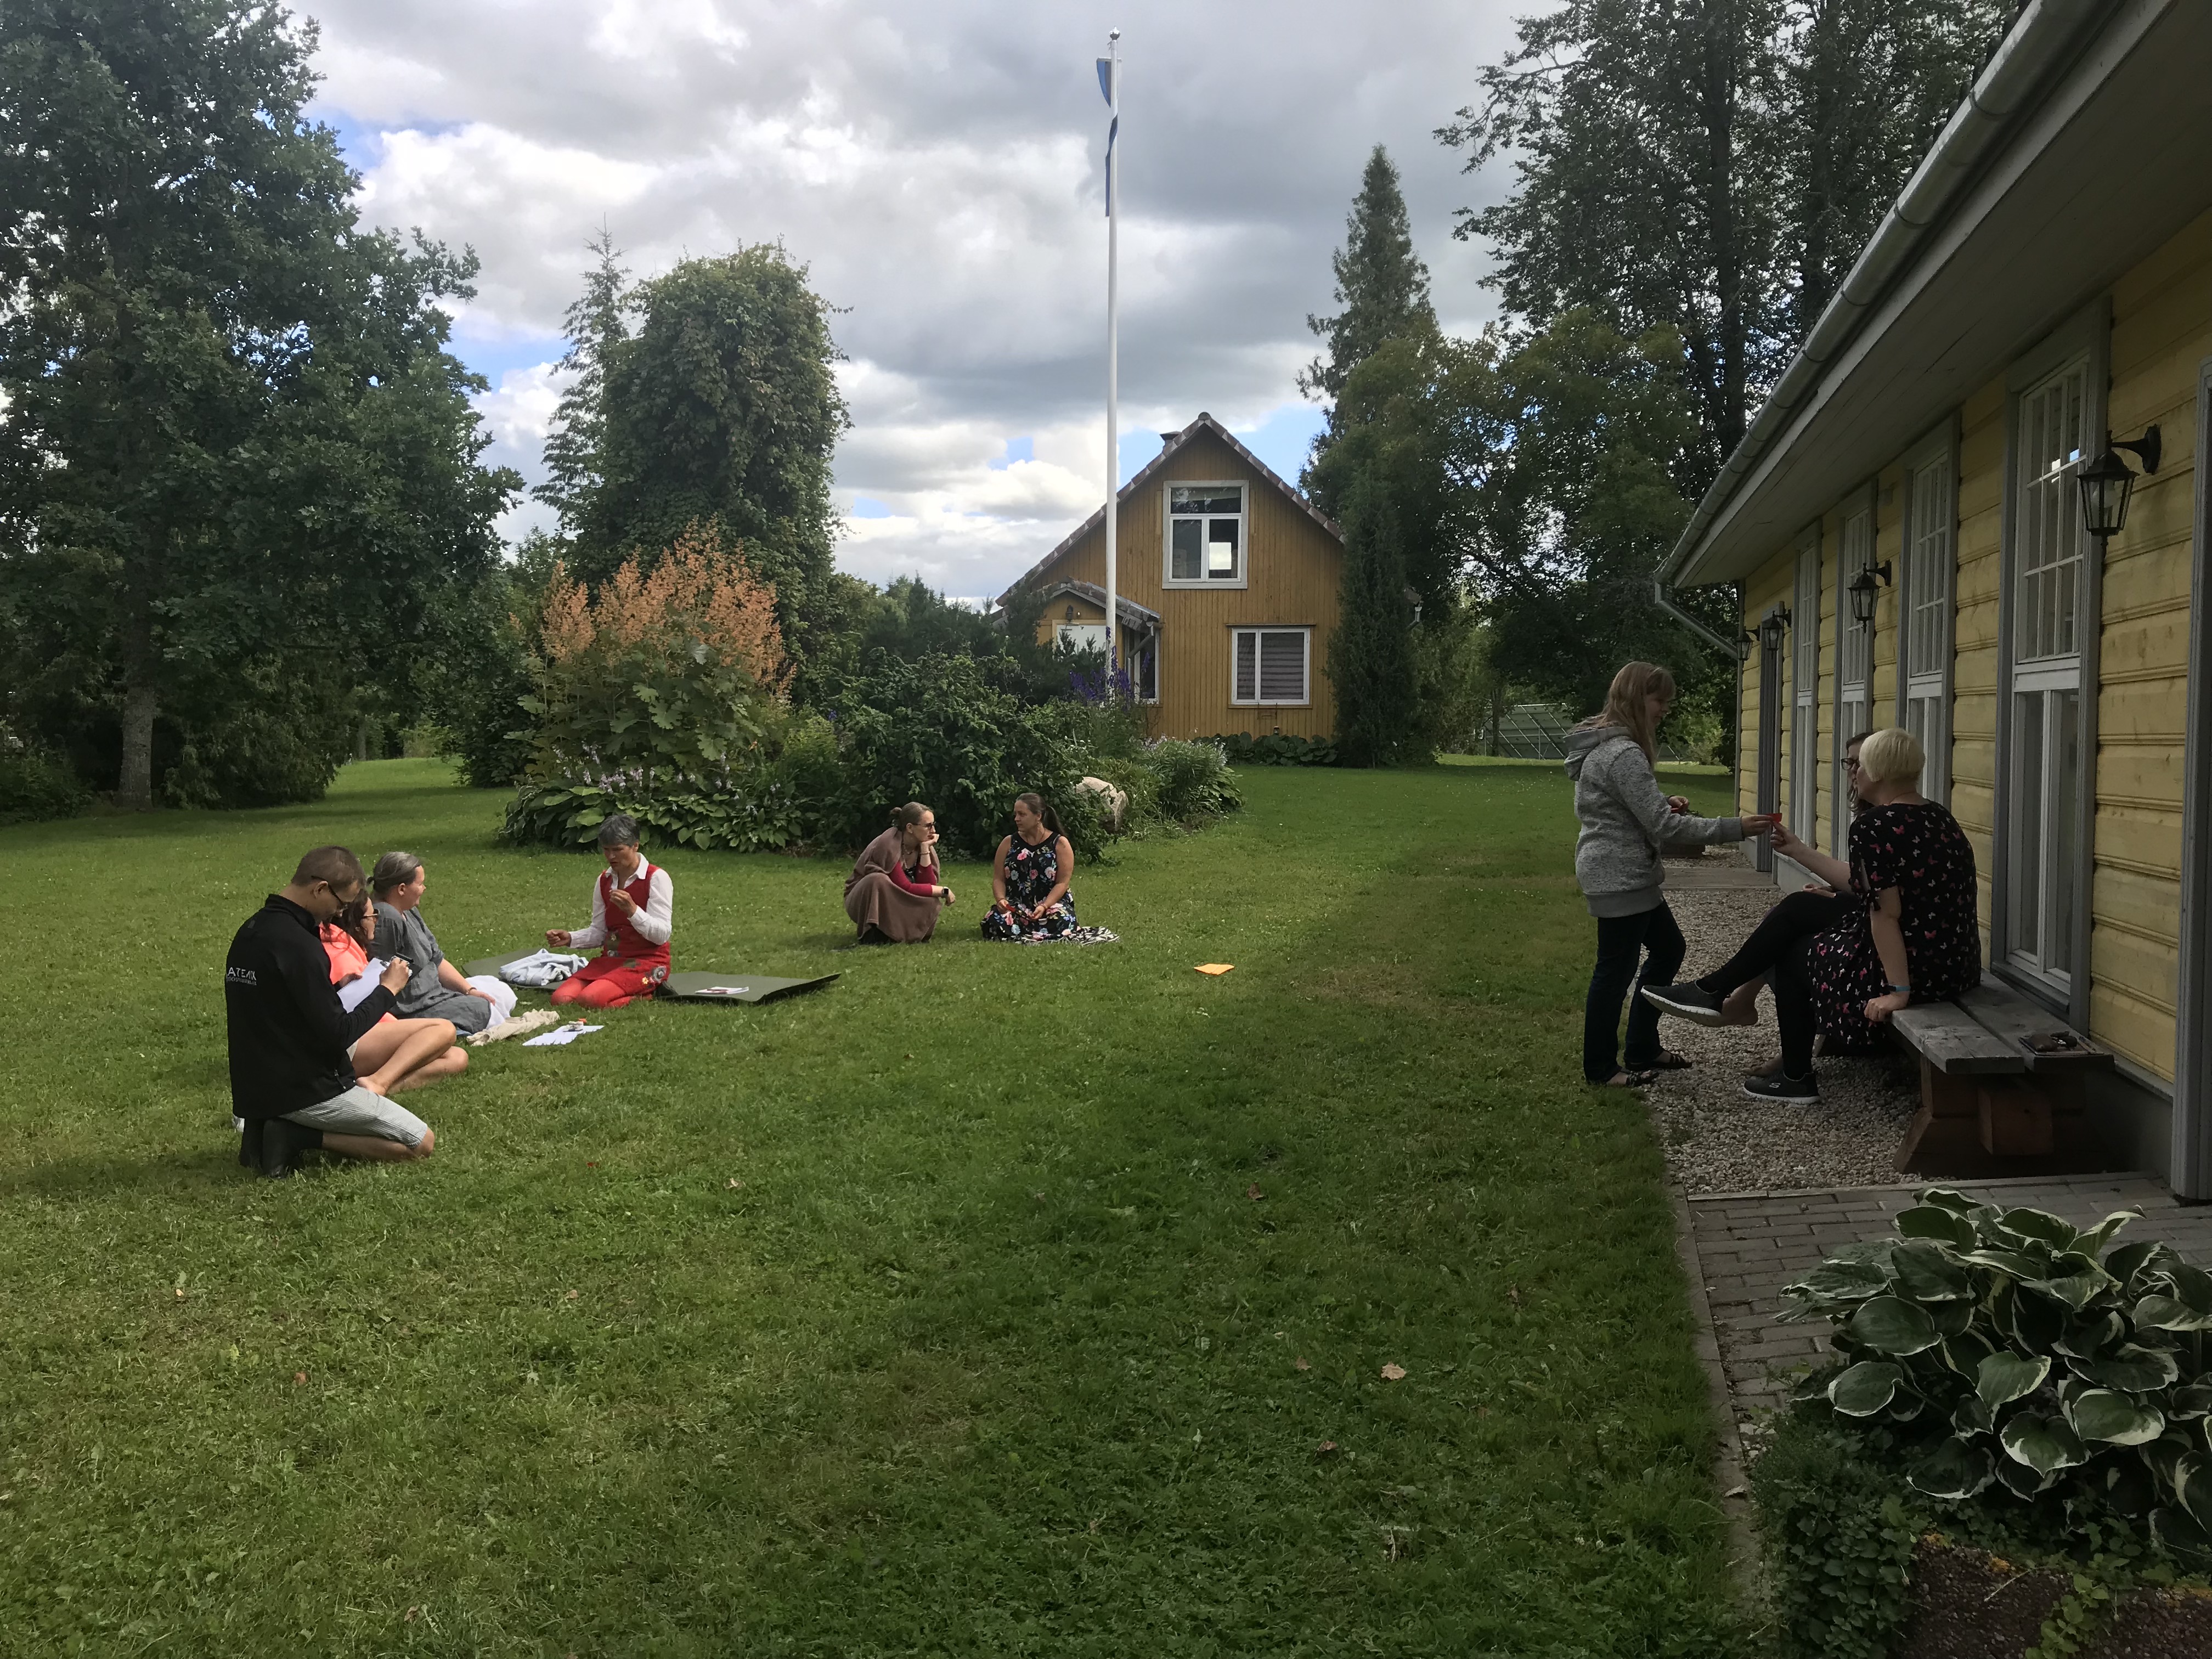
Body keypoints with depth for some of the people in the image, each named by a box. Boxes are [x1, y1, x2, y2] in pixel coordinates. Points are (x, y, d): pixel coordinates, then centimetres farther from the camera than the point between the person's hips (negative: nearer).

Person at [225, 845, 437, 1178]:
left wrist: (350, 1076, 15)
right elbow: (338, 1035, -21)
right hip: (304, 1091, -9)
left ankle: (267, 1127, 9)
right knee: (422, 1143, -1)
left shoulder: (249, 932, 7)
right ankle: (300, 1137, -8)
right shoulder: (298, 946, -23)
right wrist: (387, 991, -8)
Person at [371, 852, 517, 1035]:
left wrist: (469, 990, 6)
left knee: (504, 993, 14)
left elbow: (436, 959, 14)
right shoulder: (387, 919, -25)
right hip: (414, 1010, -11)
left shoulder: (409, 913, 9)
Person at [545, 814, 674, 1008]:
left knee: (591, 999, -29)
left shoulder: (656, 878, -8)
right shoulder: (605, 880, 11)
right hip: (610, 959, 7)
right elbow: (598, 932, 14)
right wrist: (569, 938, -5)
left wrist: (632, 910, -30)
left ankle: (643, 995, -3)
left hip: (647, 961, -7)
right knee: (561, 998, -16)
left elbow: (662, 935, -14)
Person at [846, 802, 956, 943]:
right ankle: (872, 935, -27)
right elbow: (906, 888, -30)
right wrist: (943, 891, -24)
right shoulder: (889, 845, -28)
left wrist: (925, 849, -22)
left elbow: (928, 884, -17)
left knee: (932, 903, -22)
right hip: (863, 899, -6)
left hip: (894, 902, 6)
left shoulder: (924, 845, -6)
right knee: (878, 880, -38)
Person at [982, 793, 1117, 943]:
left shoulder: (1060, 844, -1)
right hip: (1016, 905, 2)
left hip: (1052, 903, -2)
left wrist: (1044, 907, -22)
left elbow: (1062, 883, -7)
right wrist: (1001, 899, -17)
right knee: (993, 923, -30)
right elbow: (998, 879, 5)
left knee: (1061, 924, -35)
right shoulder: (1009, 843, 7)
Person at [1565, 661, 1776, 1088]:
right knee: (1617, 969, 0)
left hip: (1624, 873, 11)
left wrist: (1663, 803, 6)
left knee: (1668, 949, 20)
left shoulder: (1603, 744, 11)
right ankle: (1601, 1066, 13)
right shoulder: (1623, 754, -23)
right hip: (1620, 878, -11)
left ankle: (1642, 1049, 28)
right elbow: (1664, 827, -23)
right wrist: (1734, 829, -19)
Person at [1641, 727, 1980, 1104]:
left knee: (1794, 954, 16)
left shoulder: (1875, 826, -21)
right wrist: (1799, 852, 21)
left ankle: (1797, 1080, 28)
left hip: (1912, 970, -9)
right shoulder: (1936, 817, 8)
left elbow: (1885, 913, -25)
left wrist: (1898, 992, -22)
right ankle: (1712, 990, 27)